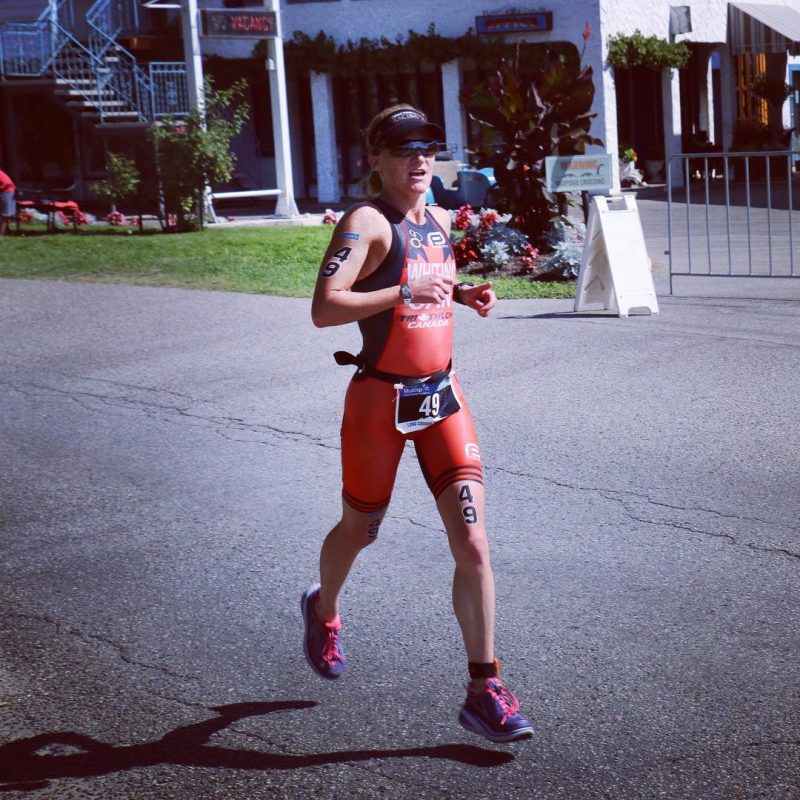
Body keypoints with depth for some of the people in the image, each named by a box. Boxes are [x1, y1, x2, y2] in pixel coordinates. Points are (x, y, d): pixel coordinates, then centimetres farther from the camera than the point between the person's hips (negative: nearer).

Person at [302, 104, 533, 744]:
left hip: (442, 397, 5)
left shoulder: (439, 220, 10)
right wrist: (405, 291, -31)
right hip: (380, 401, -5)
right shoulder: (366, 221, -12)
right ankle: (323, 610, 49)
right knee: (359, 531, 15)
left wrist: (465, 295, 10)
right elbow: (325, 309, -24)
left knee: (473, 545, -5)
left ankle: (485, 690, 2)